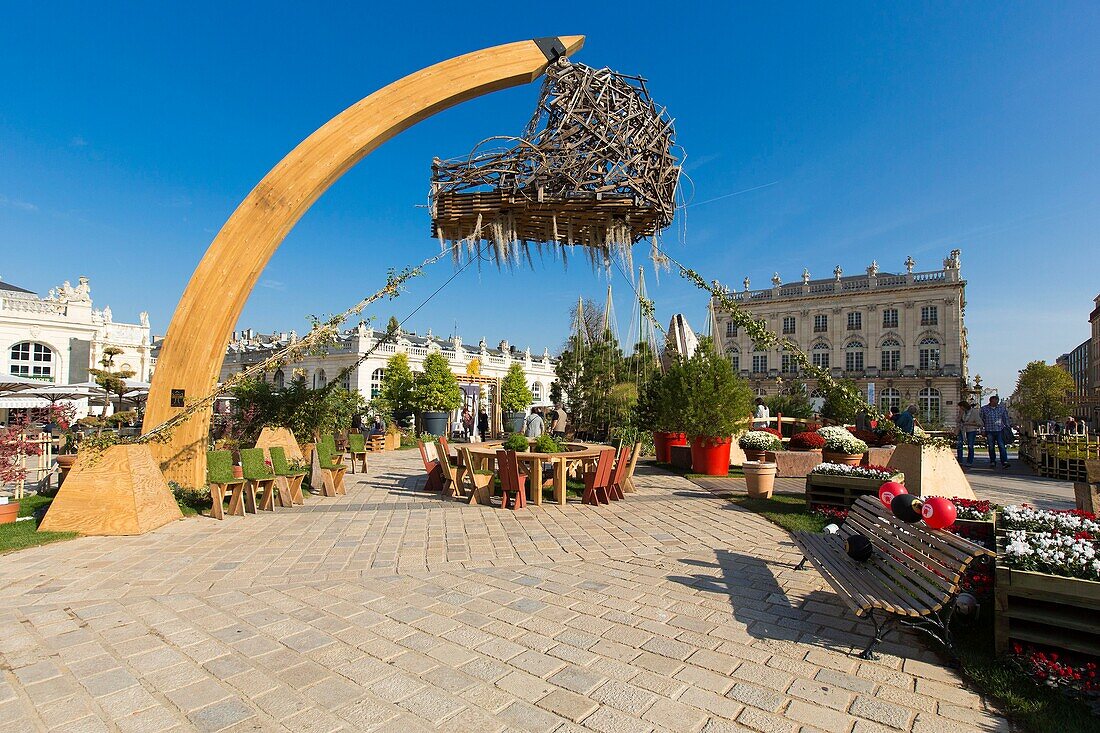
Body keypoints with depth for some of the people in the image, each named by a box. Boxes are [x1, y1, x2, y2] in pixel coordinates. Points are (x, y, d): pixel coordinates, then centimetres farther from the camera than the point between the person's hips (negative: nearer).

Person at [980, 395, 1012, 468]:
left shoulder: (1002, 408, 7)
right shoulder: (984, 409, 4)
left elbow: (1006, 418, 15)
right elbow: (981, 419, 11)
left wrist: (1008, 427, 12)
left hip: (1000, 430, 0)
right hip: (989, 431, 0)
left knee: (1002, 446, -9)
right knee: (991, 447, 6)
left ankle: (1004, 462, -11)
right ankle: (992, 462, 15)